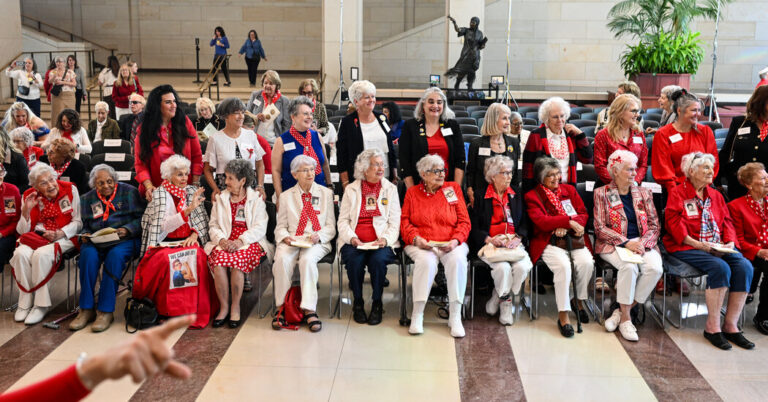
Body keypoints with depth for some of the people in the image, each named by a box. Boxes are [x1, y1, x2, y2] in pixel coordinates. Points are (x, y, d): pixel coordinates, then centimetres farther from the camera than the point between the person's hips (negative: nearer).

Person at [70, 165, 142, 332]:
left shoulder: (129, 192, 6)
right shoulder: (87, 199, 17)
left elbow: (141, 218, 1)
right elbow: (84, 225, 18)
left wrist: (126, 230, -15)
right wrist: (84, 235, -4)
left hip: (124, 239, -3)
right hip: (95, 241, 3)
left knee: (115, 255, -35)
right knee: (88, 254, -30)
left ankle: (106, 311, -29)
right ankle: (86, 310, -23)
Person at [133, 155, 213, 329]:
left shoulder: (193, 191, 12)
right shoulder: (159, 194, 0)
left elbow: (203, 221, 13)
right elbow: (164, 225, -13)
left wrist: (195, 234, -8)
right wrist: (188, 209, -22)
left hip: (188, 241, 2)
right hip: (164, 243, -2)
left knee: (198, 256, -31)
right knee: (165, 259, -35)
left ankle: (195, 309, -22)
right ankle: (167, 309, -21)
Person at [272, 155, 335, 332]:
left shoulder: (326, 193, 14)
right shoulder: (286, 196, 16)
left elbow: (331, 227, 11)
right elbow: (280, 226, 15)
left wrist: (318, 236, -10)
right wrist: (285, 237, -8)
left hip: (317, 243, -1)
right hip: (291, 241, 1)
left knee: (307, 259, -35)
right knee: (282, 259, -32)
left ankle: (309, 310, -32)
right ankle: (281, 308, -22)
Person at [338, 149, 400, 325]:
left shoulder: (390, 189, 13)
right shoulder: (351, 189, 13)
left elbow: (395, 222, 7)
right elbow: (343, 220, 8)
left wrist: (385, 239, -12)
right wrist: (352, 238, -11)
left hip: (381, 243, 0)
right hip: (354, 243, 1)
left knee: (378, 259, -31)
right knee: (355, 261, -30)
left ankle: (377, 304, -10)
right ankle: (357, 302, -7)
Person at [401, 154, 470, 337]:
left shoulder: (453, 188, 14)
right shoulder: (412, 192, 15)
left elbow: (464, 221, 8)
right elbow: (404, 221, 9)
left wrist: (455, 240, -9)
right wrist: (416, 238, -11)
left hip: (450, 244, 1)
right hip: (421, 245, -1)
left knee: (458, 259, -33)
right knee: (426, 261, -35)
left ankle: (455, 316, -24)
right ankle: (417, 314, -24)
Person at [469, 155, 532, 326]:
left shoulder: (516, 194, 15)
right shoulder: (480, 196, 3)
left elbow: (524, 222, 13)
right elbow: (473, 227, 0)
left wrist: (517, 238, -6)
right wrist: (489, 239, -16)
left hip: (513, 243, 3)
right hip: (489, 243, -3)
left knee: (523, 267, -27)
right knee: (503, 267, -32)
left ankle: (498, 298, -3)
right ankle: (506, 303, -2)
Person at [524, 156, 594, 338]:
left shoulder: (569, 190, 18)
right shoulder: (532, 196, 5)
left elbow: (583, 214, 10)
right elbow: (541, 221, -10)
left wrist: (564, 226, -10)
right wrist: (569, 221, -17)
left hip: (574, 239, 4)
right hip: (549, 242, -4)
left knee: (587, 262, -25)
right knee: (563, 265, -32)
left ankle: (579, 300, 2)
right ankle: (563, 314, -23)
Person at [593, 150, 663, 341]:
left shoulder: (644, 193, 15)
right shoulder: (602, 193, 4)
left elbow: (655, 226, 10)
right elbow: (600, 228, -4)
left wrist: (642, 243, -11)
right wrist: (626, 243, -15)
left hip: (641, 243, 4)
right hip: (613, 245, -3)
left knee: (655, 268, -27)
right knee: (629, 267, -34)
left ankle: (622, 310, -14)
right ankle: (625, 318, -18)